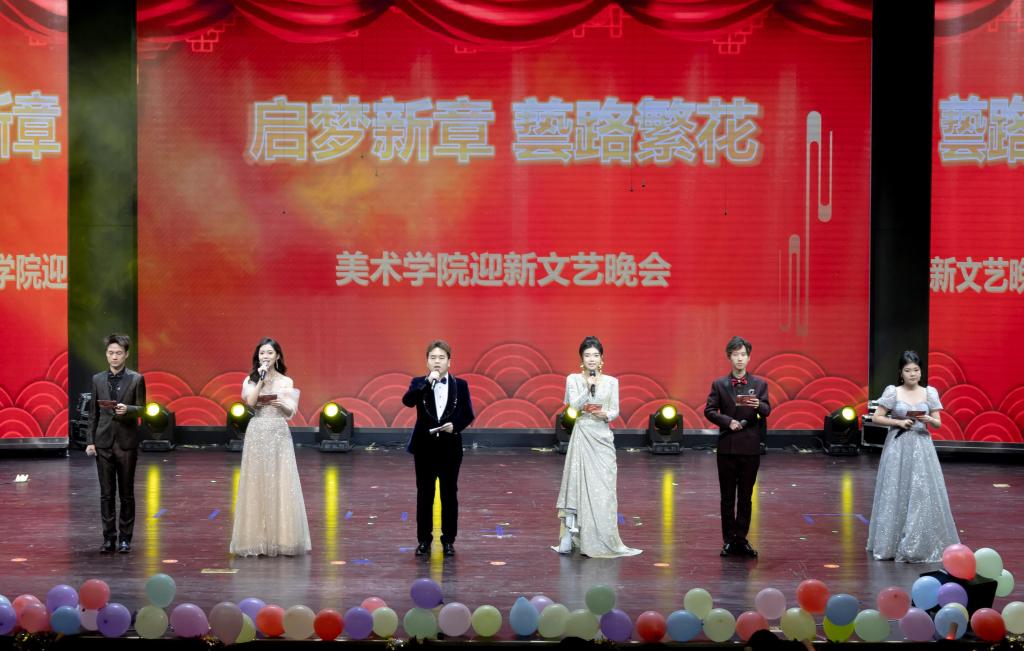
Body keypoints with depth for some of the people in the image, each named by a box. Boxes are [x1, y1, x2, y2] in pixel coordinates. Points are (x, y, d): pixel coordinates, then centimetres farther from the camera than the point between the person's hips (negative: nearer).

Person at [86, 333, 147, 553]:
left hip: (126, 443, -2)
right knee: (106, 493, 4)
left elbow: (142, 409, -1)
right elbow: (93, 413, 9)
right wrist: (90, 441, 3)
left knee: (126, 493, 4)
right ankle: (109, 537, 10)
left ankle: (125, 538, 11)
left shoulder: (136, 379, -1)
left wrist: (127, 409, -22)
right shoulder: (98, 379, 8)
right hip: (103, 443, 2)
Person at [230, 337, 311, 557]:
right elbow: (251, 402, -11)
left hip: (279, 434, 0)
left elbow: (291, 411, 4)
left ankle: (281, 537, 2)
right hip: (257, 434, 0)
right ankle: (258, 538, 4)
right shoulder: (251, 380, 7)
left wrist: (280, 402, -15)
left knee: (281, 484, -3)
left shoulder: (286, 382, 7)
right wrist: (261, 379, -10)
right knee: (257, 483, 0)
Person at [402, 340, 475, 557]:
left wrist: (455, 426, -15)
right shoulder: (419, 383, 0)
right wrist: (427, 382, -26)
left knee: (449, 495, 5)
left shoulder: (460, 385, 2)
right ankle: (424, 540, 14)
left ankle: (448, 540, 14)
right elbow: (407, 401, -19)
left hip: (450, 447, 0)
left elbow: (469, 415, 4)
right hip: (425, 447, 0)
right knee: (424, 495, 5)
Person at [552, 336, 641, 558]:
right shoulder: (573, 380, 4)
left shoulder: (611, 381, 8)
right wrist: (588, 388, -18)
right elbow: (574, 406, -6)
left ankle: (603, 539, 6)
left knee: (604, 488, 0)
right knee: (579, 484, -6)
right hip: (582, 436, -2)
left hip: (603, 437, 2)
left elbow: (615, 410, 7)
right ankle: (571, 537, -5)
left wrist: (606, 415, -14)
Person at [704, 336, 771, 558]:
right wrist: (727, 421, -16)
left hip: (750, 447, 0)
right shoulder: (719, 384, 4)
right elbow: (709, 410, -1)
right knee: (727, 497, 5)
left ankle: (741, 540, 11)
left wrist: (758, 405, -29)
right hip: (727, 446, 0)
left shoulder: (759, 384, 4)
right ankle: (728, 540, 11)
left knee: (745, 497, 5)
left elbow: (767, 411, -7)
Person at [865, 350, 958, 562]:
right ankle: (893, 544, 9)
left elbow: (938, 423, 7)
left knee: (923, 494, -2)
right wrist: (899, 422, -12)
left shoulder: (929, 393, 4)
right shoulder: (892, 392, -3)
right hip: (897, 447, -2)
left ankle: (920, 544, 7)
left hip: (922, 447, 2)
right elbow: (876, 417, -1)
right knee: (895, 493, 0)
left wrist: (929, 420, -15)